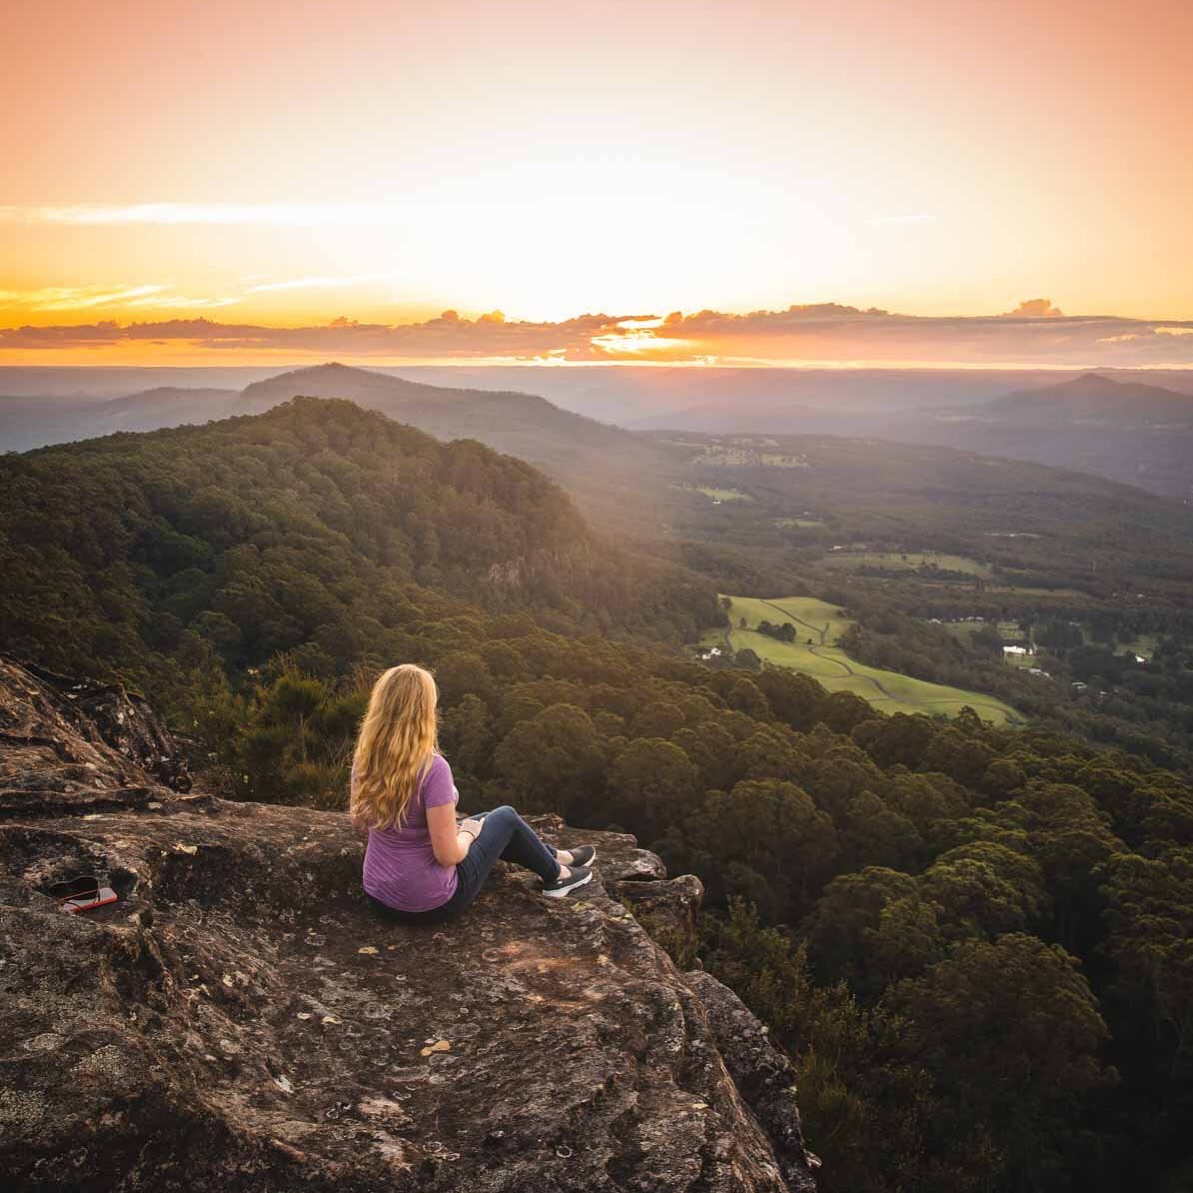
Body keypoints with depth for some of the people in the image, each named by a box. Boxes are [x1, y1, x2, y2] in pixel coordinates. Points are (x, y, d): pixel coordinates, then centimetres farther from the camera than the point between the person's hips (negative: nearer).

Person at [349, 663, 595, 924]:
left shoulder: (365, 758, -8)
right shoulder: (432, 768, -29)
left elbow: (360, 823, 7)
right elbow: (448, 855, -26)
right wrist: (468, 833, -3)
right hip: (430, 904, -6)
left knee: (483, 821, 26)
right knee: (505, 817, 15)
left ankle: (555, 857, 46)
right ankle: (555, 876, 39)